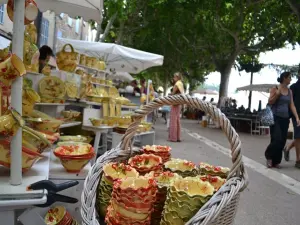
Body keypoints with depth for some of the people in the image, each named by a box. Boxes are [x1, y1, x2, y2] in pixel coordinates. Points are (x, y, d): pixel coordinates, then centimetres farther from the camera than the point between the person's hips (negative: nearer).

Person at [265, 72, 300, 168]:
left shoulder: (290, 91, 10)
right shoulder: (275, 89, -3)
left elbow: (292, 105, 7)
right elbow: (270, 102, -6)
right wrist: (277, 93, -17)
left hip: (285, 119, 5)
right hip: (275, 118, -5)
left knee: (282, 141, 3)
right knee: (277, 139, -13)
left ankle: (275, 161, 14)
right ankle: (269, 155, 12)